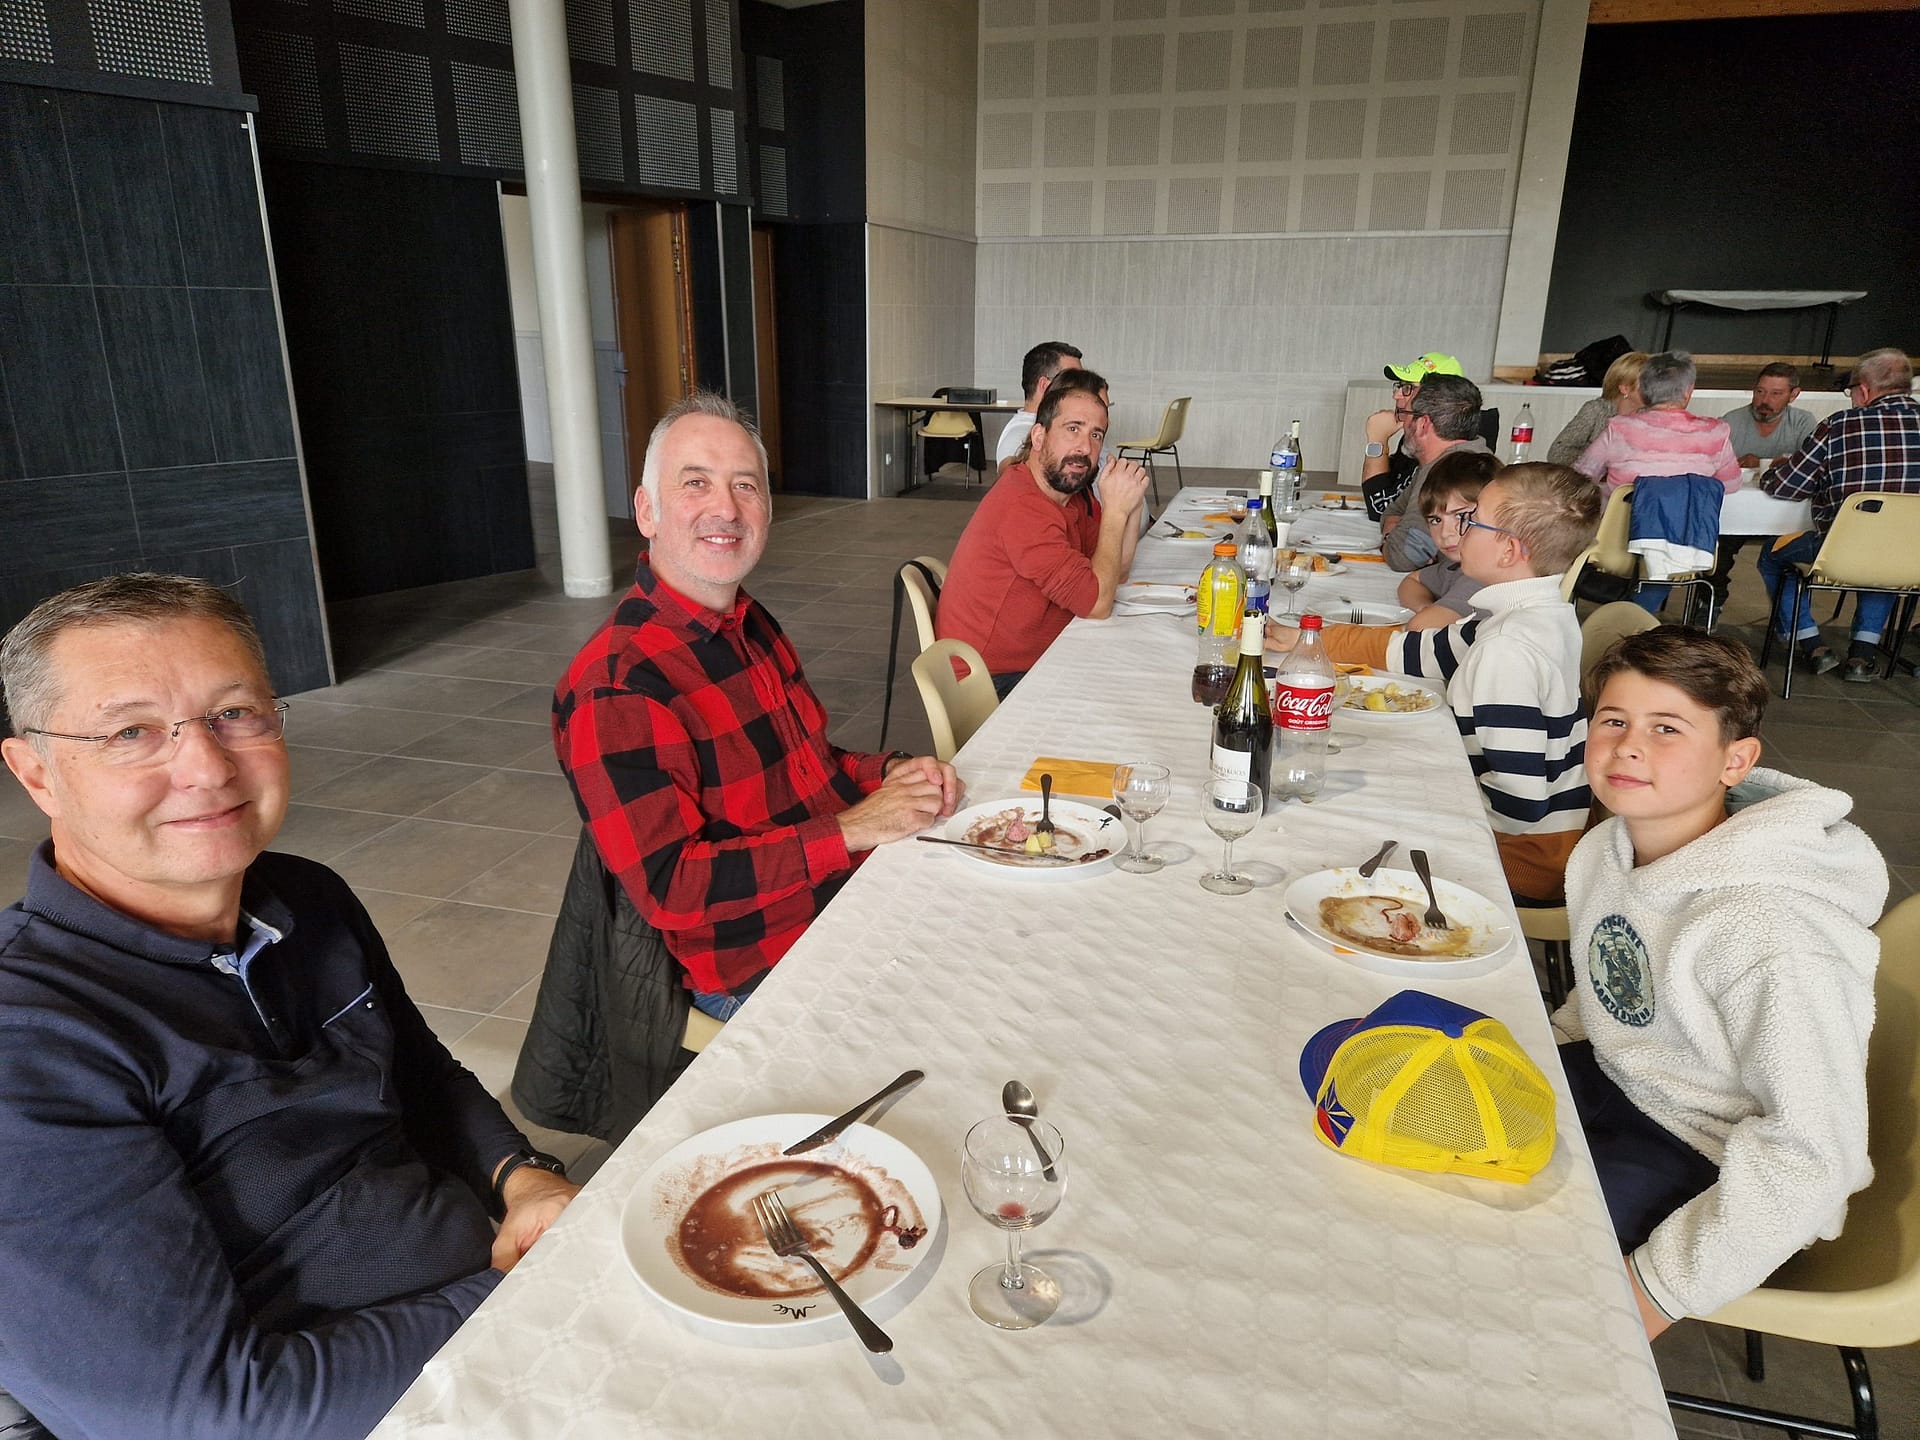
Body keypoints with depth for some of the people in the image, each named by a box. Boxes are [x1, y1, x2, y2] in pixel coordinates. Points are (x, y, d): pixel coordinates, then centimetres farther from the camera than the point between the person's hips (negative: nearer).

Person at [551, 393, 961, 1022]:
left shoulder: (753, 626, 8)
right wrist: (853, 829, -23)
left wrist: (891, 772, -2)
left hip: (862, 897, 8)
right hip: (759, 979, -8)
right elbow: (668, 888, -24)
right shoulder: (613, 687, -21)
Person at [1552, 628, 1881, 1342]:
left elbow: (1815, 1154, -28)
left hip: (1715, 1167, -8)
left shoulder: (1768, 934, -30)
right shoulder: (1606, 848, -5)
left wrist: (1660, 1285, -26)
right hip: (1615, 1078, 8)